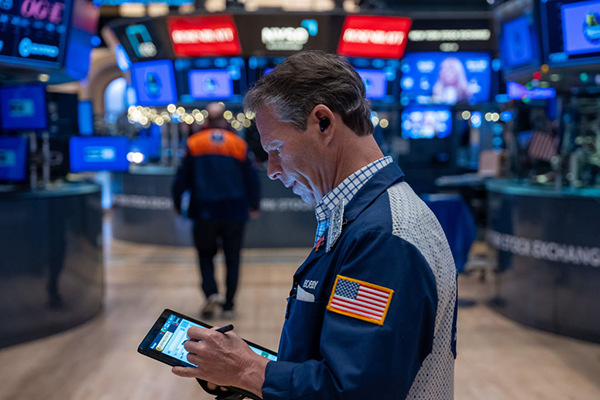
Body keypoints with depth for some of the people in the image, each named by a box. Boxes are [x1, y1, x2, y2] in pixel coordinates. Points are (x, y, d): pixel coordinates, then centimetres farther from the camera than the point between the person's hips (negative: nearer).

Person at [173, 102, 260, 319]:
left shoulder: (194, 143, 0)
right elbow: (251, 179, 6)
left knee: (206, 254, 15)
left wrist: (177, 203, 14)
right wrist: (254, 205, 18)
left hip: (204, 211, 0)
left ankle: (211, 293, -7)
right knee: (232, 259, 10)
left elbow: (183, 177, 1)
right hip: (234, 210, 1)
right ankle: (228, 305, 10)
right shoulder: (239, 144, 2)